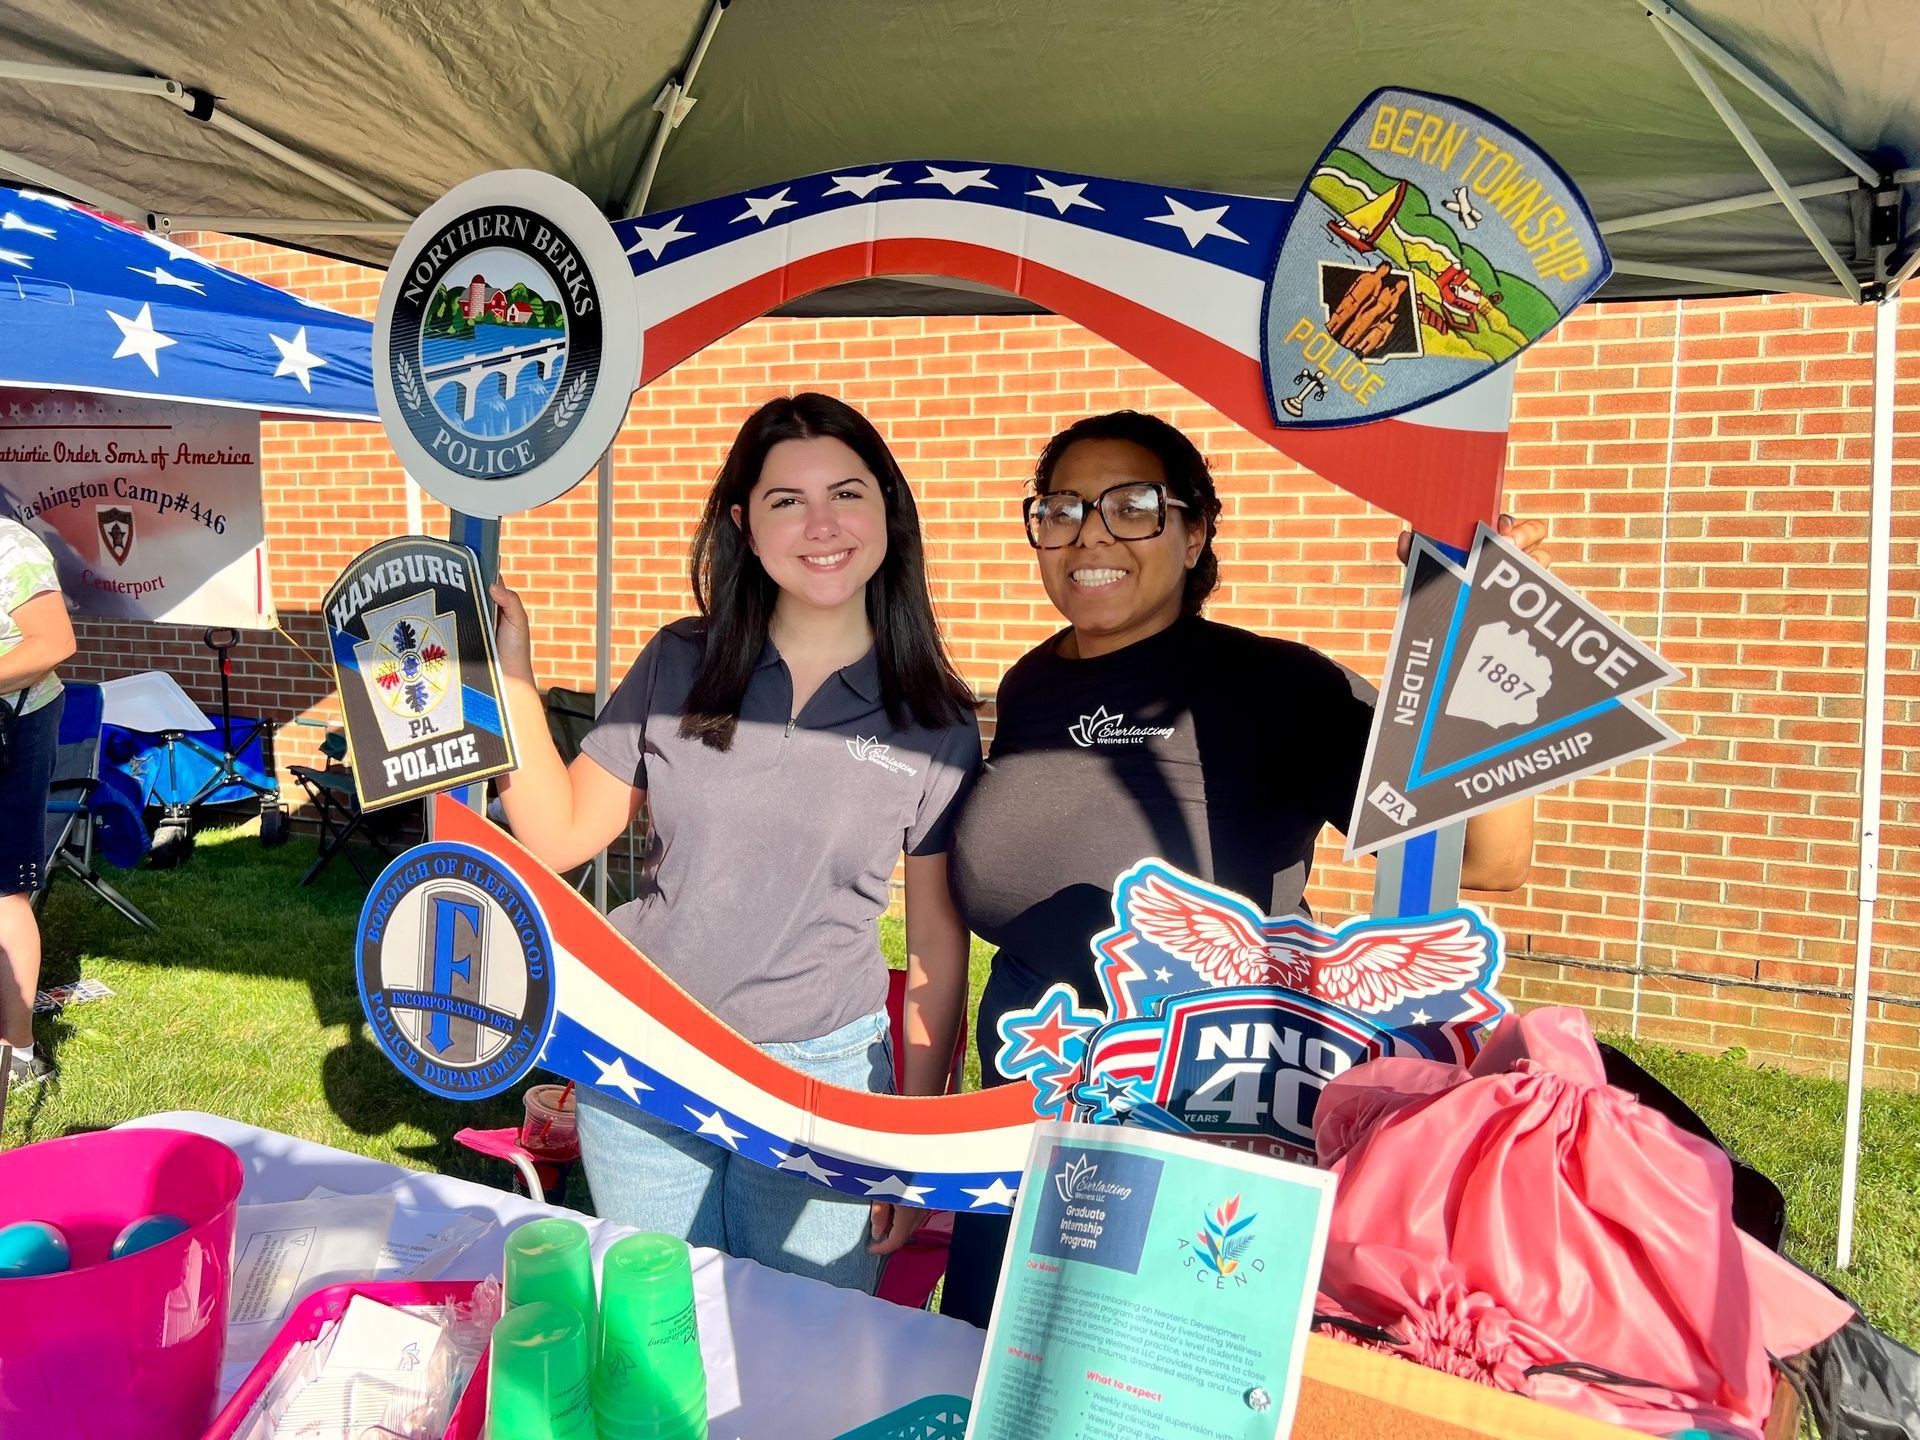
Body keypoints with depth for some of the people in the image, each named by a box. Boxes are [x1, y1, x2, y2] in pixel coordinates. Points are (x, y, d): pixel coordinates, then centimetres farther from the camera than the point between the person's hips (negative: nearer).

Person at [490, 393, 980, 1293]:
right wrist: (509, 676, -10)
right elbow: (559, 837, 0)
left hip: (822, 1079, -1)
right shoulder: (679, 664, -2)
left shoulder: (934, 719, -6)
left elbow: (937, 936, -1)